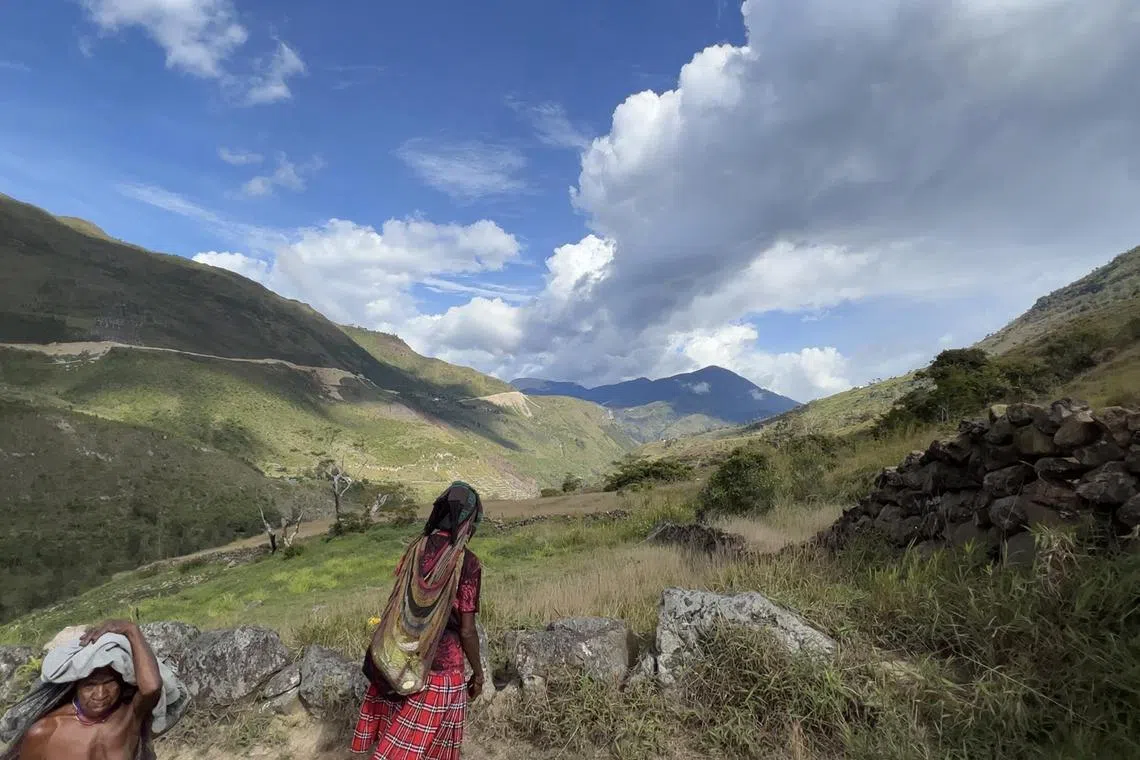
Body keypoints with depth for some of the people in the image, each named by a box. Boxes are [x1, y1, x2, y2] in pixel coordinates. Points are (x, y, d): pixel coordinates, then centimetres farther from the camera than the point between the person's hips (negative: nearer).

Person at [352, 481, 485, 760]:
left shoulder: (416, 549, -5)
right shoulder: (467, 563, -22)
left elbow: (398, 604, 5)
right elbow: (466, 631, -17)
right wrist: (478, 672, -1)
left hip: (399, 662, 5)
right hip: (441, 667, -5)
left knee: (393, 733, 22)